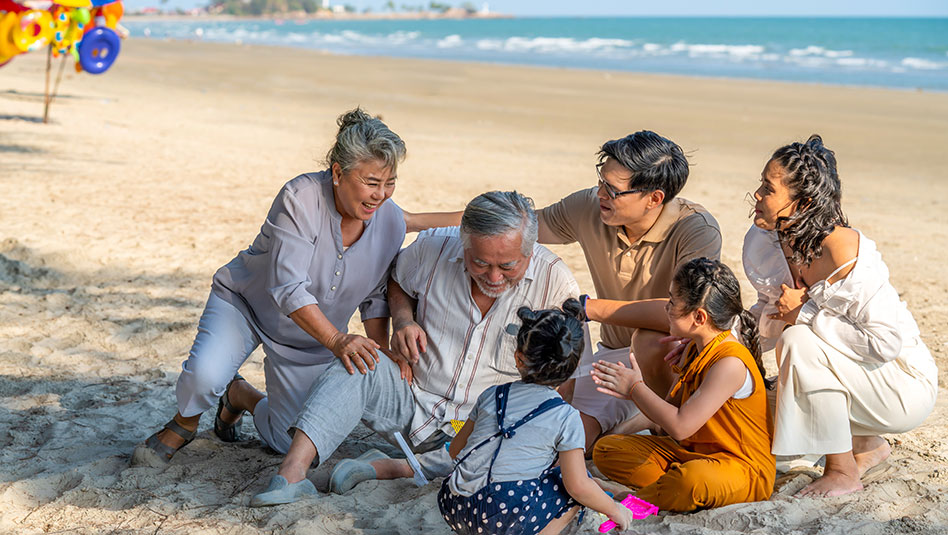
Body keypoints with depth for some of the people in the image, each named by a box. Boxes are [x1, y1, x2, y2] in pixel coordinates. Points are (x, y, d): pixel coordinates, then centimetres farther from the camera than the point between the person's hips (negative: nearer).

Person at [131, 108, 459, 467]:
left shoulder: (392, 223, -16)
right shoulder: (300, 198, -31)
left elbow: (375, 298, -1)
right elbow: (288, 287, -35)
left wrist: (382, 363, -9)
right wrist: (336, 340, -46)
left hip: (309, 340, 4)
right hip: (246, 301, -4)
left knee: (291, 444, 5)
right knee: (205, 374, -32)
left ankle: (240, 395, 36)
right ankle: (184, 424, 4)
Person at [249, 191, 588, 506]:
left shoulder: (554, 280, -14)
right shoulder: (431, 251, -9)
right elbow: (397, 283, 15)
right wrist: (403, 320, -6)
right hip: (411, 402, 1)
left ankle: (383, 468, -29)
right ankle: (292, 472, -39)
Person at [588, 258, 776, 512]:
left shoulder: (730, 363, -25)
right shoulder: (693, 350, 5)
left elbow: (680, 426, -27)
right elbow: (670, 413, 7)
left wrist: (636, 387, -15)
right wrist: (630, 392, -9)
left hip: (744, 469, -9)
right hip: (692, 453, 9)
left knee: (689, 480, -42)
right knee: (607, 449, 2)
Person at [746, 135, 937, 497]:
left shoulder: (844, 252, -29)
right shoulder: (774, 246, -5)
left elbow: (886, 342, -30)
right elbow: (771, 321, 8)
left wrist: (806, 313, -26)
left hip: (905, 389, -8)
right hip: (853, 378, 8)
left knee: (798, 342, -28)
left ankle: (842, 473, -13)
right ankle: (866, 446, 22)